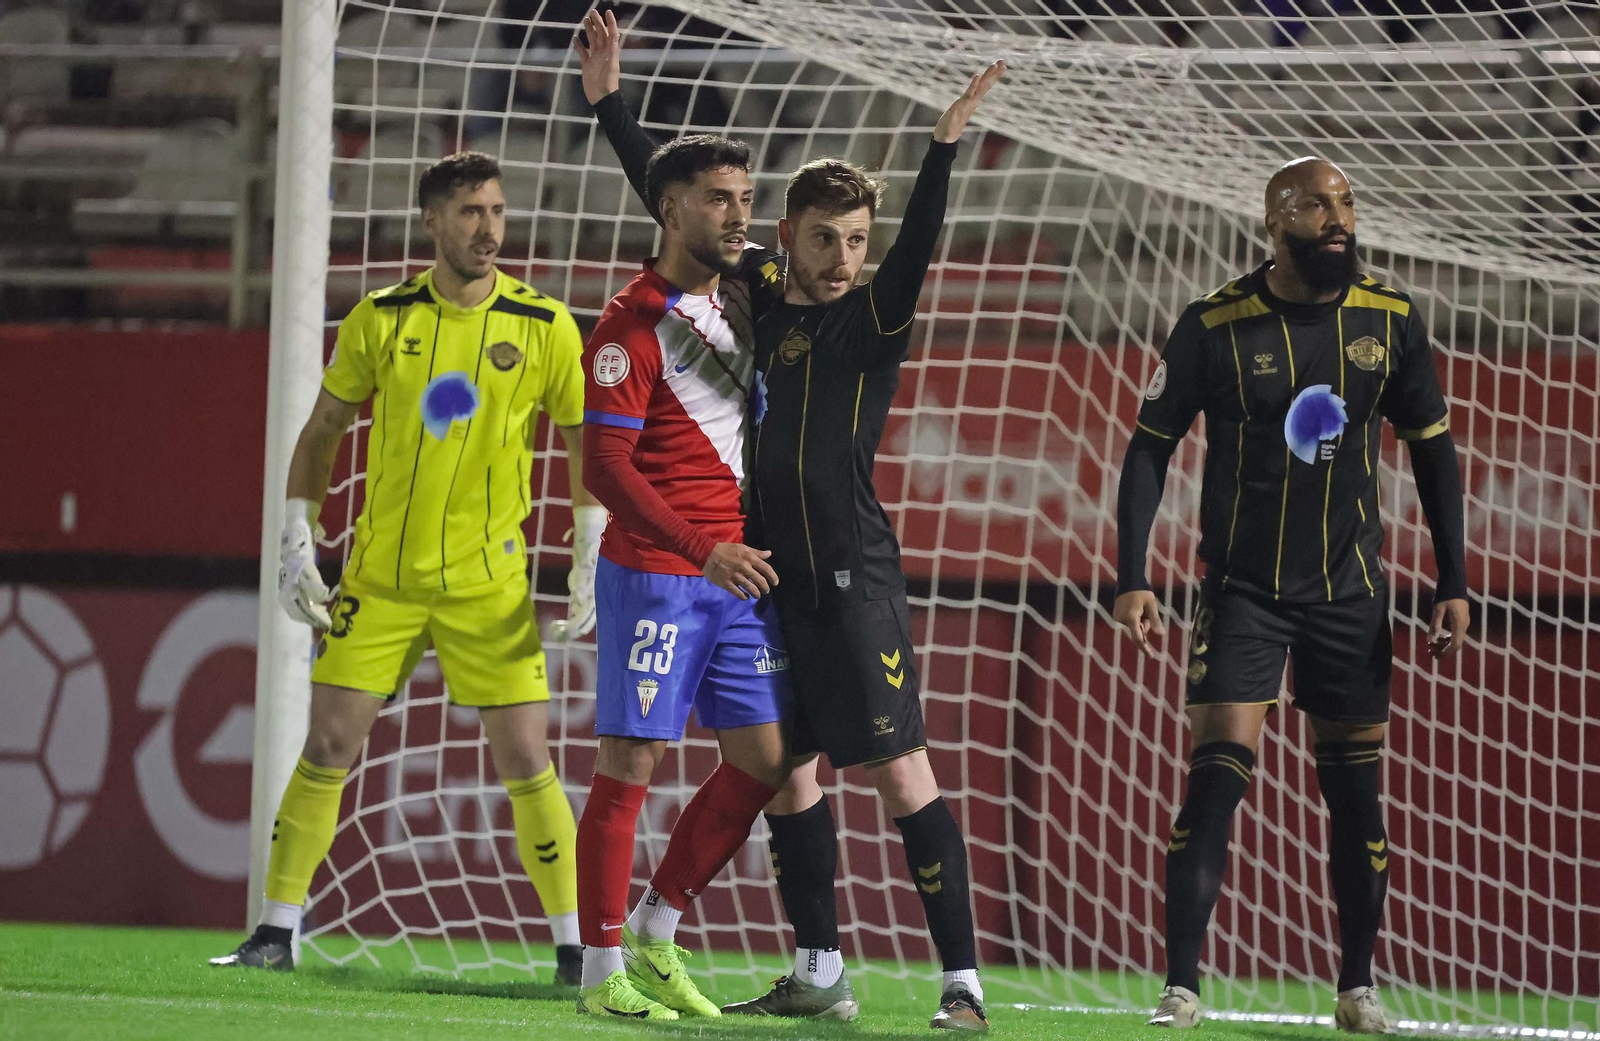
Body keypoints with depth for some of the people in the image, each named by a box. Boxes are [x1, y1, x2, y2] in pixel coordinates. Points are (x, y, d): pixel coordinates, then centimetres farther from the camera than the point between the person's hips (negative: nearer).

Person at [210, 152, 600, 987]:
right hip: (380, 574, 1)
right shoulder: (381, 319, 0)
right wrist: (298, 546, 6)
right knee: (328, 745, -1)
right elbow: (322, 430, 10)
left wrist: (590, 561, 2)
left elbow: (585, 442, 6)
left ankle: (572, 947, 4)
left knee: (525, 762, -4)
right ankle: (276, 932, 9)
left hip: (489, 582, -1)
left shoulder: (543, 327, -3)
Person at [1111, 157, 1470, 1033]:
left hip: (1351, 594, 3)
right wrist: (1132, 580, -10)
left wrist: (1453, 584, 4)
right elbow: (1150, 446, -4)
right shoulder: (1214, 328, -9)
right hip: (1243, 591, -3)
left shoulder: (1390, 323, -2)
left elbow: (1433, 450, 8)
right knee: (1216, 777, -13)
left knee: (1355, 792, 7)